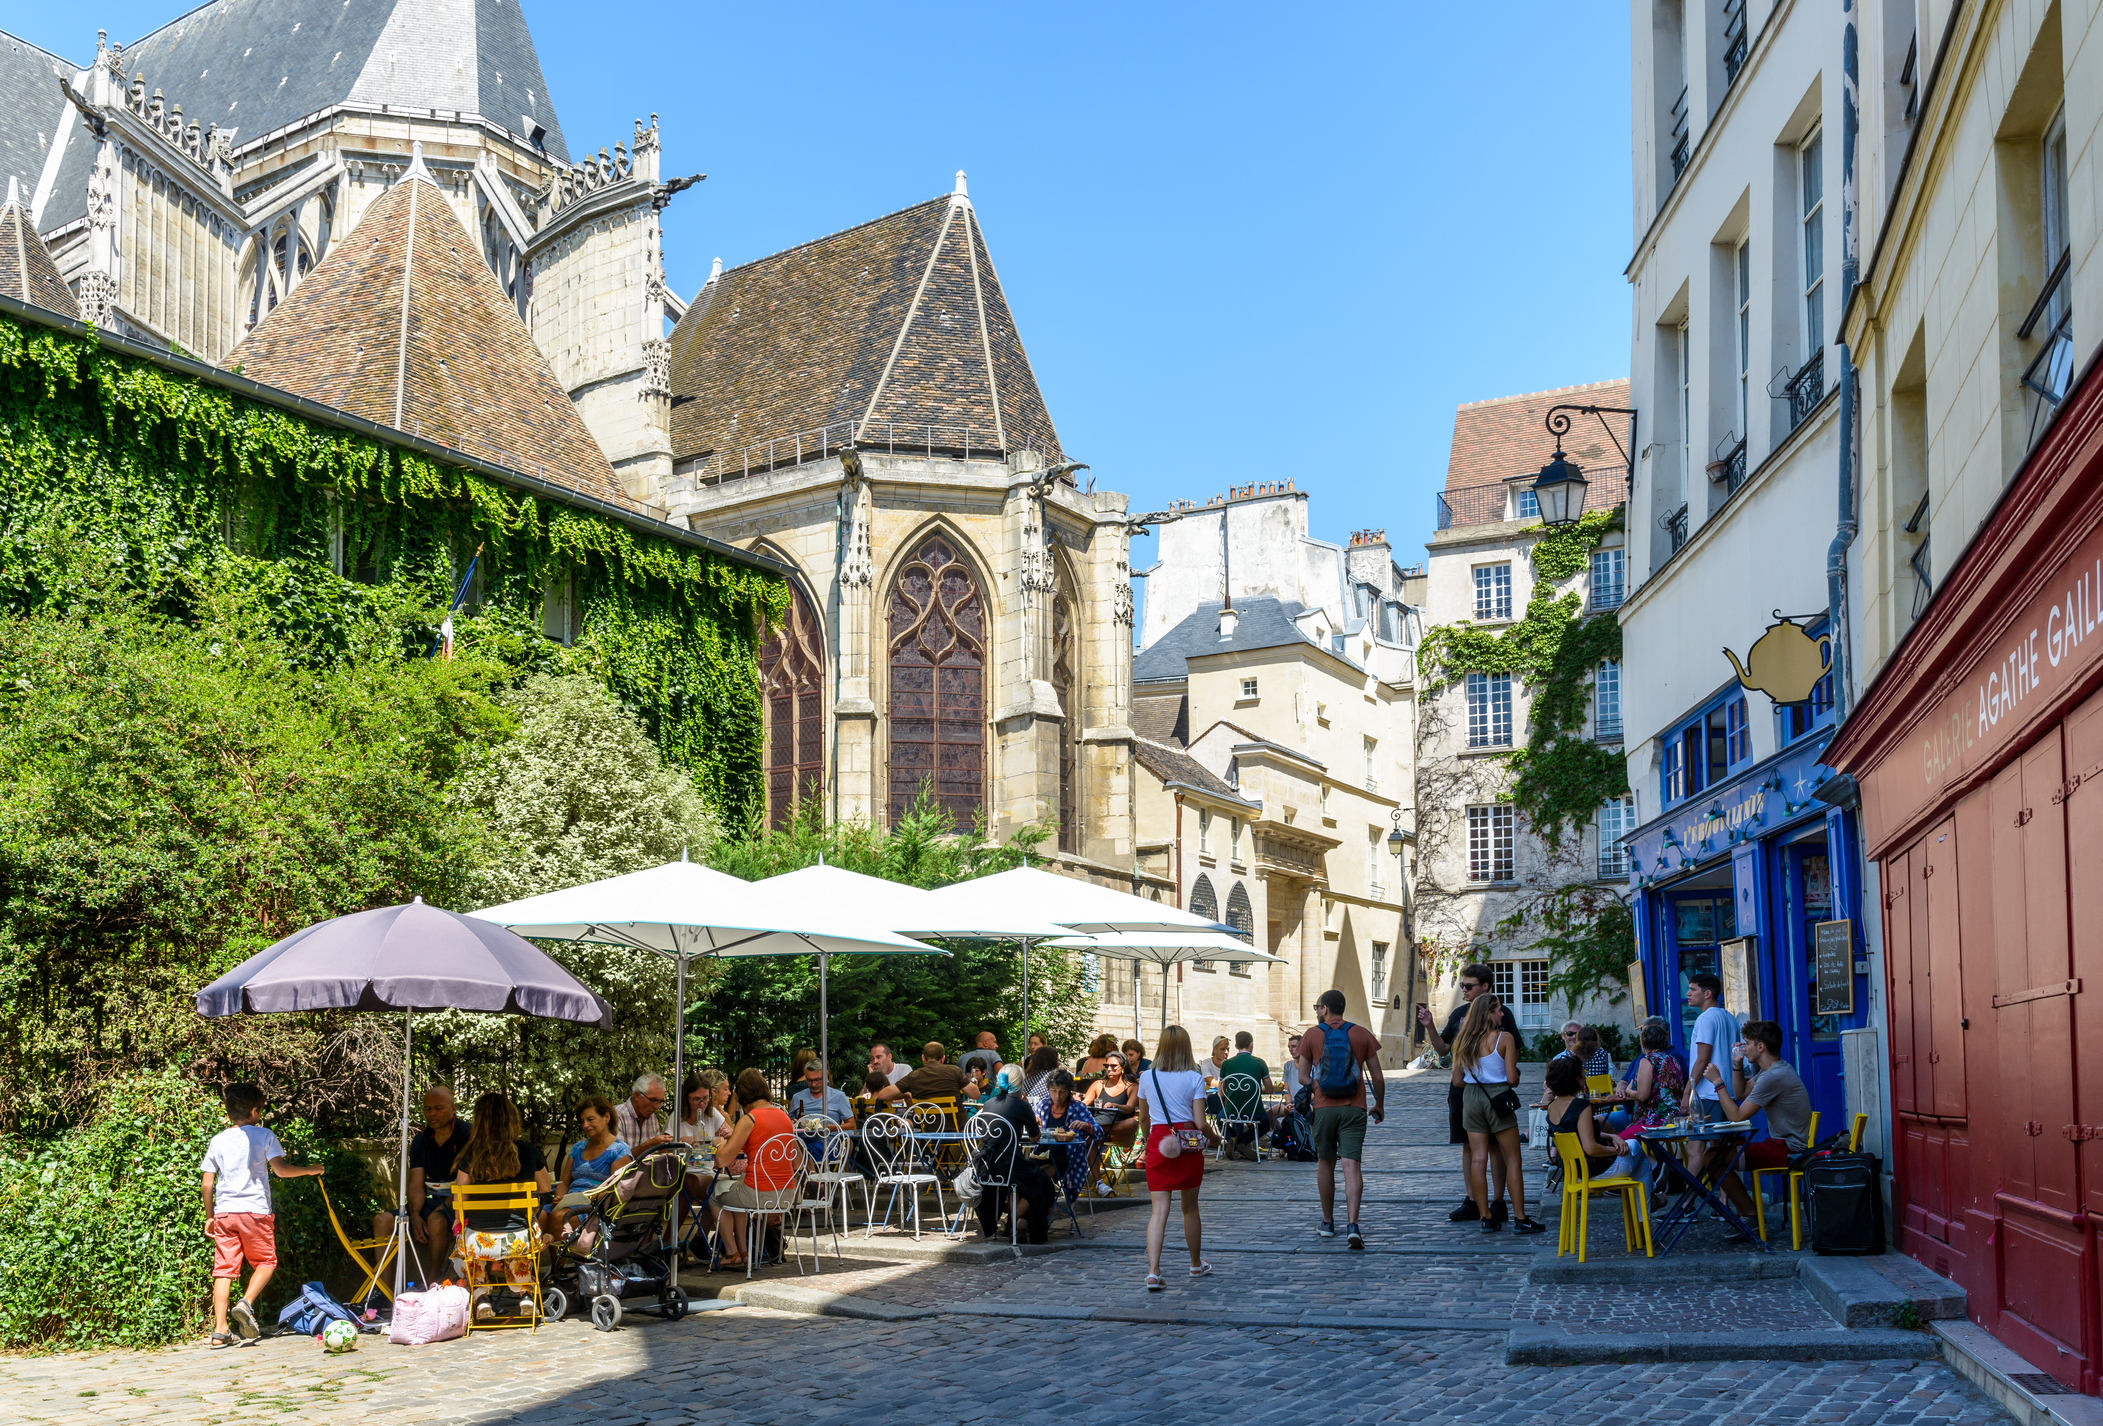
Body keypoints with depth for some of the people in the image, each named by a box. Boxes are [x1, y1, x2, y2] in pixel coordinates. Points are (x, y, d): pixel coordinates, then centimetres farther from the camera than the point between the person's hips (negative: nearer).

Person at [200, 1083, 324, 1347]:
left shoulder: (218, 1140, 9)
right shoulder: (263, 1135, -1)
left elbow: (207, 1182, 8)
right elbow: (280, 1169, -10)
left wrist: (209, 1216, 17)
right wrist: (309, 1170, 5)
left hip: (224, 1211, 3)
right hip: (255, 1209, -3)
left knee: (224, 1268, 4)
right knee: (266, 1261, 12)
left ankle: (220, 1330, -1)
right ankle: (245, 1304, -12)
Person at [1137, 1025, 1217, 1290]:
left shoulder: (1147, 1078, 4)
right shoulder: (1194, 1079, -4)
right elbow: (1200, 1123, -7)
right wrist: (1214, 1138, 14)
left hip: (1158, 1142, 1)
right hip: (1188, 1144, -1)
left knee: (1159, 1209, -3)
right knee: (1190, 1207, 16)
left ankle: (1153, 1271, -18)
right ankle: (1196, 1264, 33)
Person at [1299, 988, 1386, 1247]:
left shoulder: (1312, 1034, 2)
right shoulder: (1361, 1034, 3)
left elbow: (1303, 1077, 5)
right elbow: (1377, 1076, 5)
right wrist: (1380, 1105, 19)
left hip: (1324, 1108, 0)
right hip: (1354, 1109, 0)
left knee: (1325, 1163, 15)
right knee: (1351, 1165, -5)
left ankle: (1328, 1223, 23)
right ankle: (1352, 1225, -19)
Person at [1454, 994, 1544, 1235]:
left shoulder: (1463, 1041, 5)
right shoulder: (1504, 1038, -8)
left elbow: (1458, 1081, 6)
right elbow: (1512, 1078, -11)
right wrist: (1516, 1078, 11)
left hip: (1471, 1097, 4)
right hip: (1497, 1097, -4)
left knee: (1478, 1158, 5)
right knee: (1513, 1159, 3)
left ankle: (1485, 1217, 5)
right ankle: (1520, 1218, 1)